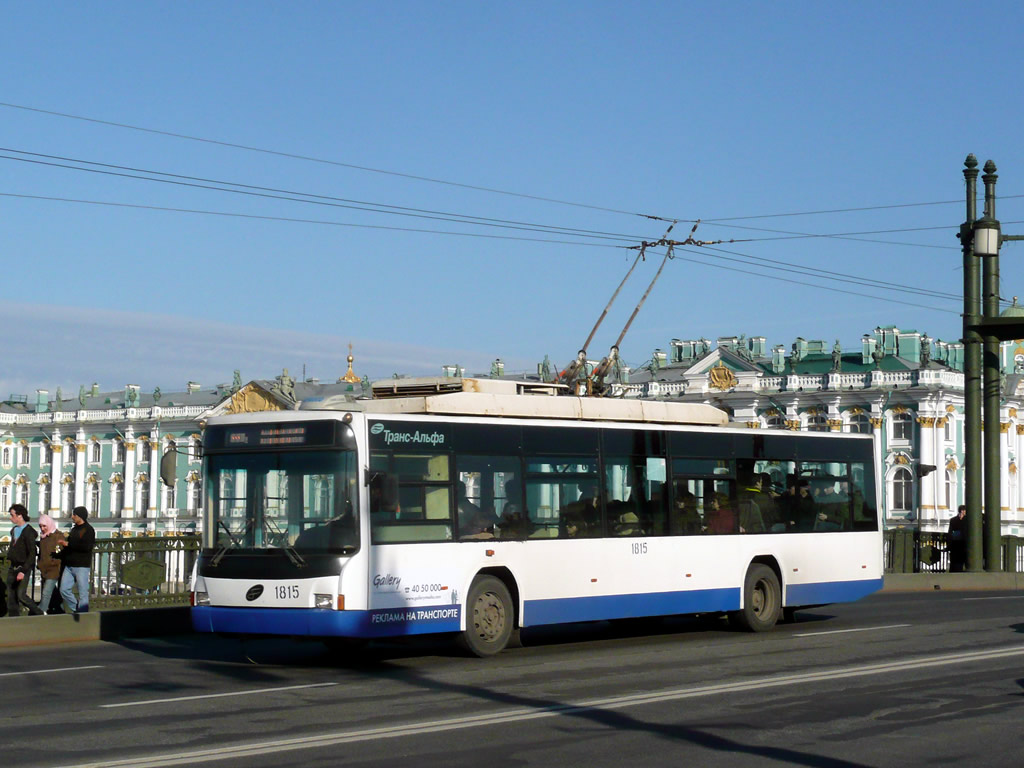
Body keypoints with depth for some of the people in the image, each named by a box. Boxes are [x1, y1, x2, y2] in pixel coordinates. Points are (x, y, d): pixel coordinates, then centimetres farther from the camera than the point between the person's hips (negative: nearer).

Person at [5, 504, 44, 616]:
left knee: (21, 595, -14)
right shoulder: (14, 530, 12)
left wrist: (23, 571, -22)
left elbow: (32, 554, -17)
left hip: (24, 568, -8)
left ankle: (39, 614, 3)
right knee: (11, 597, 5)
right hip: (12, 568, 8)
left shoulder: (28, 532, -13)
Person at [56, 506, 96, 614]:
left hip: (81, 566, -8)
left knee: (83, 592, -4)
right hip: (69, 566, 8)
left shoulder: (88, 530, -8)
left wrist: (68, 544, -19)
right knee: (64, 590, 4)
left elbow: (86, 546, -21)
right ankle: (76, 609, 18)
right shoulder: (74, 529, 17)